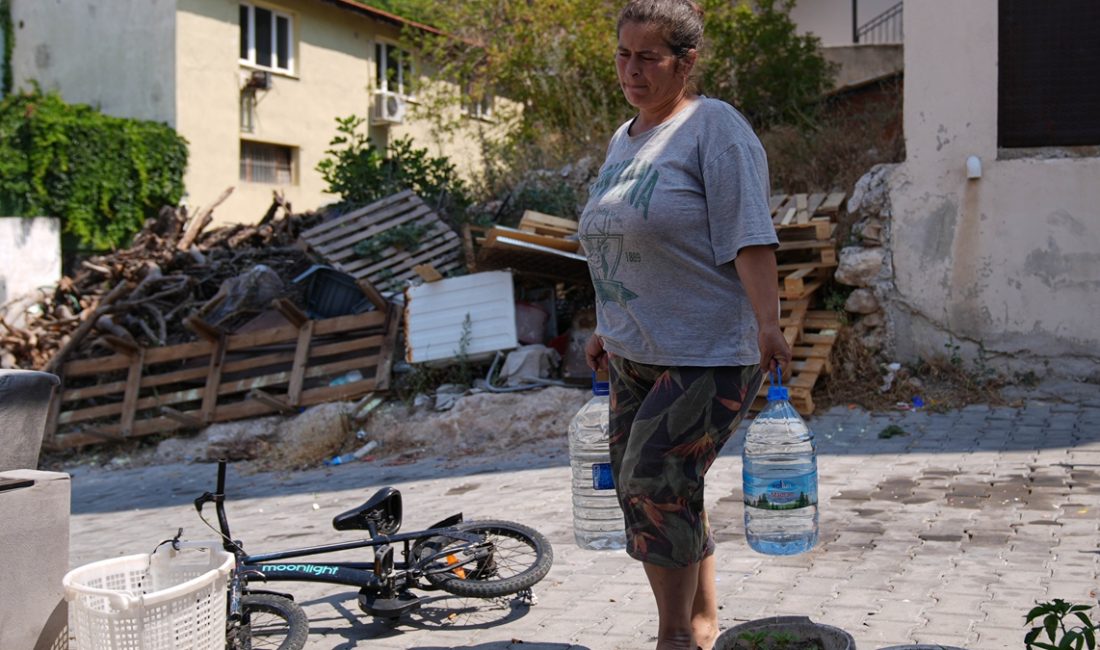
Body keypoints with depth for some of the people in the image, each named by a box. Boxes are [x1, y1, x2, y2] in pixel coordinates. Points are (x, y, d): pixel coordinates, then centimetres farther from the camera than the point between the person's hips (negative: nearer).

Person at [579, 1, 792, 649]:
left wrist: (768, 321, -27)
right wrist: (610, 329, 25)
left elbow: (748, 236, -17)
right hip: (637, 357, 8)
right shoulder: (624, 140, 16)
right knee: (656, 493, 9)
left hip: (710, 355, -8)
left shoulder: (714, 128, -9)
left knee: (655, 482, -13)